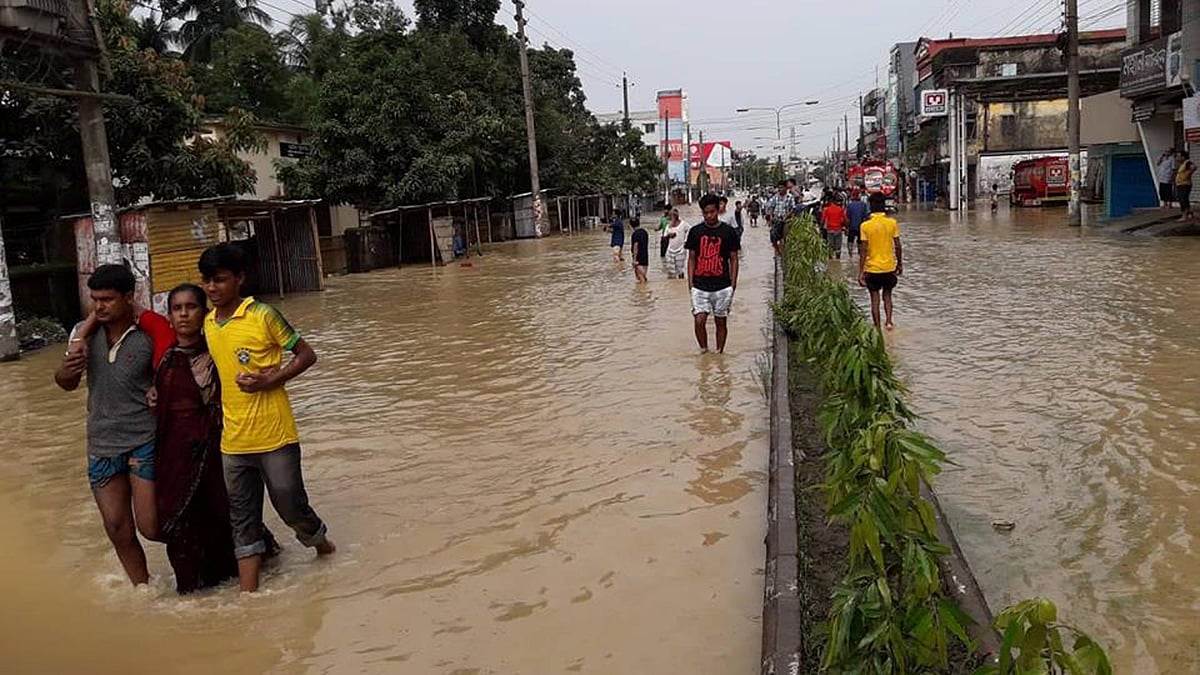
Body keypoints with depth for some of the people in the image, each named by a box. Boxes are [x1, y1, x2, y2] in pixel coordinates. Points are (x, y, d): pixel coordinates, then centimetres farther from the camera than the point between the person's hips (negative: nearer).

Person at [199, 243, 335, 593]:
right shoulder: (208, 323, 8)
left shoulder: (263, 315, -11)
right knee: (243, 521, 9)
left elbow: (307, 355, -6)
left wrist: (271, 380, -18)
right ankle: (248, 595, 17)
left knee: (291, 505, 6)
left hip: (274, 435, -5)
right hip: (233, 440, 6)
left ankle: (323, 547, 36)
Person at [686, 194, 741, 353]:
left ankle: (719, 353, 21)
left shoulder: (729, 232, 0)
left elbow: (733, 259, 4)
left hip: (723, 286, 0)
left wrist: (733, 284, 0)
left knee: (721, 322, 8)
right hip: (700, 286, 1)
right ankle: (704, 351, 9)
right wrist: (690, 283, 3)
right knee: (699, 321, -9)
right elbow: (691, 258, 9)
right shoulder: (695, 232, 3)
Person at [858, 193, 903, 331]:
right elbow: (897, 246, -2)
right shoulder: (892, 223, -5)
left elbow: (863, 251, -11)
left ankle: (877, 327, 9)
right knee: (887, 295, 20)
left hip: (872, 268, -2)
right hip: (889, 267, 2)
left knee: (875, 299, 8)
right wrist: (900, 264, 11)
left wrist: (860, 272, -8)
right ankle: (889, 321, 6)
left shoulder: (866, 226, -10)